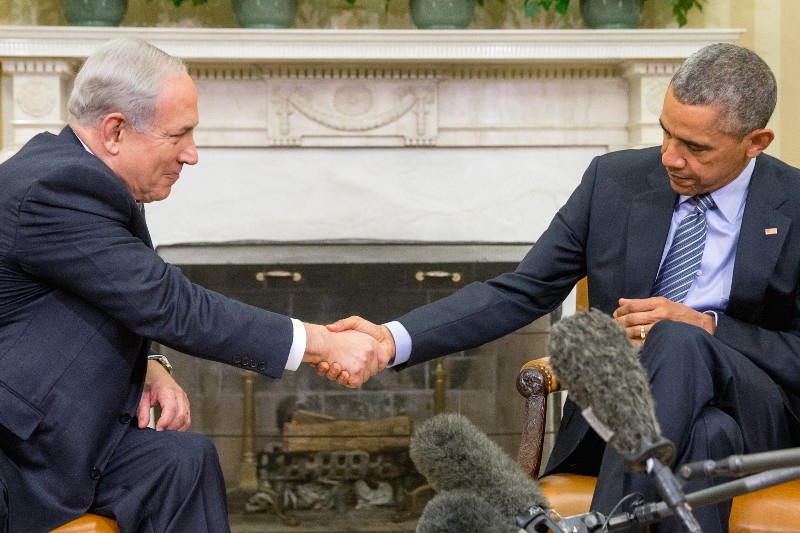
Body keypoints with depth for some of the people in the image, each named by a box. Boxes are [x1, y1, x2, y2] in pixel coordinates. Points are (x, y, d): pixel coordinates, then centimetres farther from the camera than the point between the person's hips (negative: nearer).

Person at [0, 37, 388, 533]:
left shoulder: (63, 167, 8)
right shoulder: (53, 189, -22)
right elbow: (172, 305, -24)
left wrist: (144, 369, -2)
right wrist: (326, 344, -19)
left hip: (59, 432, 9)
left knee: (184, 461, -11)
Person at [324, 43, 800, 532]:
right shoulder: (614, 179, 4)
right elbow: (520, 293, 3)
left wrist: (704, 327, -15)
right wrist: (394, 339, -11)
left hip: (753, 412, -1)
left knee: (679, 341, -34)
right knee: (704, 435, -35)